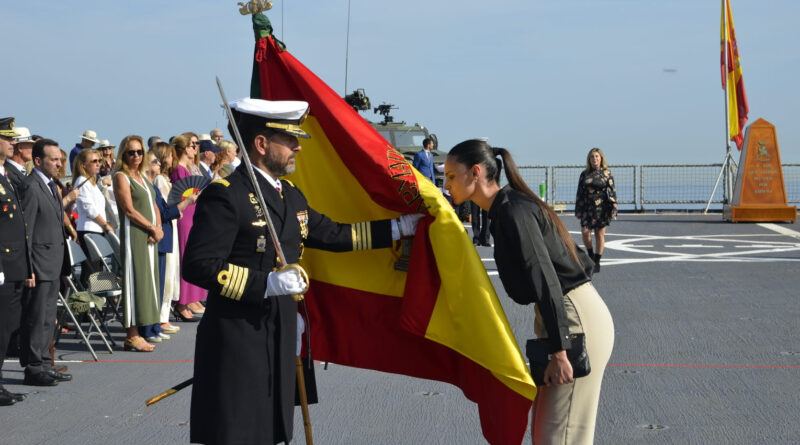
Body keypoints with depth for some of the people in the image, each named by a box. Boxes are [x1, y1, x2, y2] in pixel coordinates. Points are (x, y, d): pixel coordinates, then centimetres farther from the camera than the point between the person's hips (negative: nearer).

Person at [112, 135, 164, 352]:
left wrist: (158, 228, 0)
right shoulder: (121, 177, -5)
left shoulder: (142, 176, 18)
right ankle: (132, 336, -3)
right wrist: (152, 228, -11)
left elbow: (153, 206, 17)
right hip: (133, 235, -8)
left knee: (147, 281, 8)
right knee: (135, 281, -7)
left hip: (149, 236, 8)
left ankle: (137, 332, 13)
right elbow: (130, 210, -13)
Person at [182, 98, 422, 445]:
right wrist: (267, 283, -27)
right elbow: (197, 266, -21)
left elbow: (333, 234, 18)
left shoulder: (291, 195, 13)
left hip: (280, 337, 9)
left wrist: (398, 227, 15)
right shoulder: (225, 196, -15)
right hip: (236, 341, -9)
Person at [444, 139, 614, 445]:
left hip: (575, 317, -10)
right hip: (568, 314, 10)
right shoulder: (507, 208, 11)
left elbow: (546, 282, -23)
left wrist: (558, 351, -24)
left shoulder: (513, 212, -18)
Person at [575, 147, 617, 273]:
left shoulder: (607, 173, 2)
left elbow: (612, 191, 1)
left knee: (600, 234, 2)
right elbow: (579, 193, 10)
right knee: (585, 232, -7)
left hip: (601, 208, -2)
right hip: (587, 208, 2)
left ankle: (597, 262, 12)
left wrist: (613, 208, -7)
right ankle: (590, 255, 18)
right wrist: (578, 210, 7)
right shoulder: (584, 174, 8)